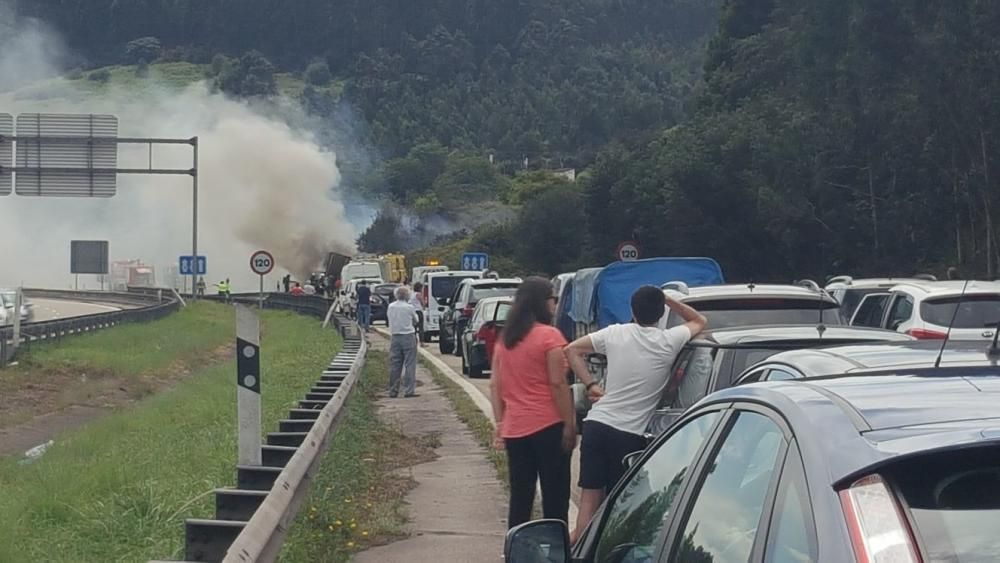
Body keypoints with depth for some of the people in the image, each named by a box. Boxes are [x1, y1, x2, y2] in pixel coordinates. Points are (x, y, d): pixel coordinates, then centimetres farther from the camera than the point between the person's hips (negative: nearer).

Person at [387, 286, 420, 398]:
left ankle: (393, 391, 12)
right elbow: (415, 321, 3)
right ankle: (409, 390, -4)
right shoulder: (409, 307, -10)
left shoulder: (390, 307, 2)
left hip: (394, 337, 4)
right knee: (409, 365, 0)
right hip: (408, 336, -4)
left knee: (394, 365, 9)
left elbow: (389, 317, 9)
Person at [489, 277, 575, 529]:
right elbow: (558, 384, -13)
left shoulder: (504, 339, 10)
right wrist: (570, 424, -9)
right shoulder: (549, 336, -9)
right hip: (548, 426, -6)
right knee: (555, 499, 1)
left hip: (514, 429, 6)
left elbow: (495, 385, 11)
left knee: (520, 499, 11)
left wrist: (500, 423, 14)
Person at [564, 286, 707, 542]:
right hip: (630, 434, -3)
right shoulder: (669, 341, -4)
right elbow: (700, 321, 15)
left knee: (590, 495, 7)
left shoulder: (615, 333, 4)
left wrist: (590, 385, 12)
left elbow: (572, 350, 10)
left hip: (596, 424, 3)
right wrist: (667, 300, 11)